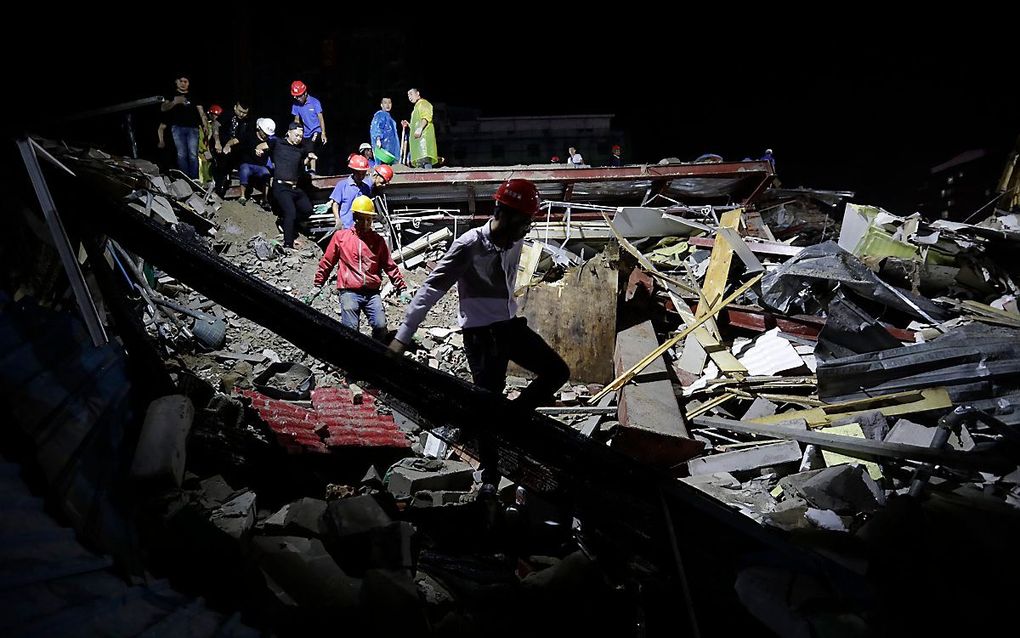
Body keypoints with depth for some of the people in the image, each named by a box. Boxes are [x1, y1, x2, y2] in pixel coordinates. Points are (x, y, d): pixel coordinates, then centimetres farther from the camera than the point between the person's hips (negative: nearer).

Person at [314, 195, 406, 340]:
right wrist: (317, 285, 15)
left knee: (380, 326, -15)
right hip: (349, 292, -1)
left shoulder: (378, 240, 13)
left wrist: (402, 288, 10)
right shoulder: (340, 236, 9)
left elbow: (390, 266, 15)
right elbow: (327, 262, 15)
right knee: (350, 328, -17)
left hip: (372, 293, 1)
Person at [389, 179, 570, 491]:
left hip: (511, 326, 7)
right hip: (481, 334, -7)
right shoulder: (469, 245, -20)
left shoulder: (514, 243, 0)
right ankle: (489, 476, 15)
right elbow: (431, 289, -20)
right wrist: (402, 337, -22)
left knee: (557, 372, 2)